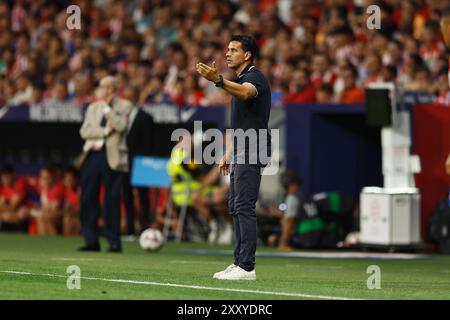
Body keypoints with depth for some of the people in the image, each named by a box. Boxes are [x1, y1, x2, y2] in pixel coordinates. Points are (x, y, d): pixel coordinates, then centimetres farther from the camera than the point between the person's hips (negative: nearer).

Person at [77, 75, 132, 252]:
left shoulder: (124, 106, 6)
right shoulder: (93, 107, 19)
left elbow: (121, 125, -12)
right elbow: (84, 131, 7)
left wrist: (106, 107, -8)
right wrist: (104, 131, -7)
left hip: (112, 157, -5)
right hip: (92, 154, 5)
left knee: (112, 200, -6)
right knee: (88, 199, 1)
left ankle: (114, 242, -2)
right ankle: (91, 241, 6)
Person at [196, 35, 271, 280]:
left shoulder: (254, 77, -12)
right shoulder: (240, 80, 20)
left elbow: (244, 92, -38)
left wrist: (218, 80, -53)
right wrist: (228, 154, 23)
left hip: (252, 150, -11)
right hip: (241, 152, 11)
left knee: (244, 207, -13)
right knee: (236, 207, 12)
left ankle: (247, 267, -15)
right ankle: (239, 262, 16)